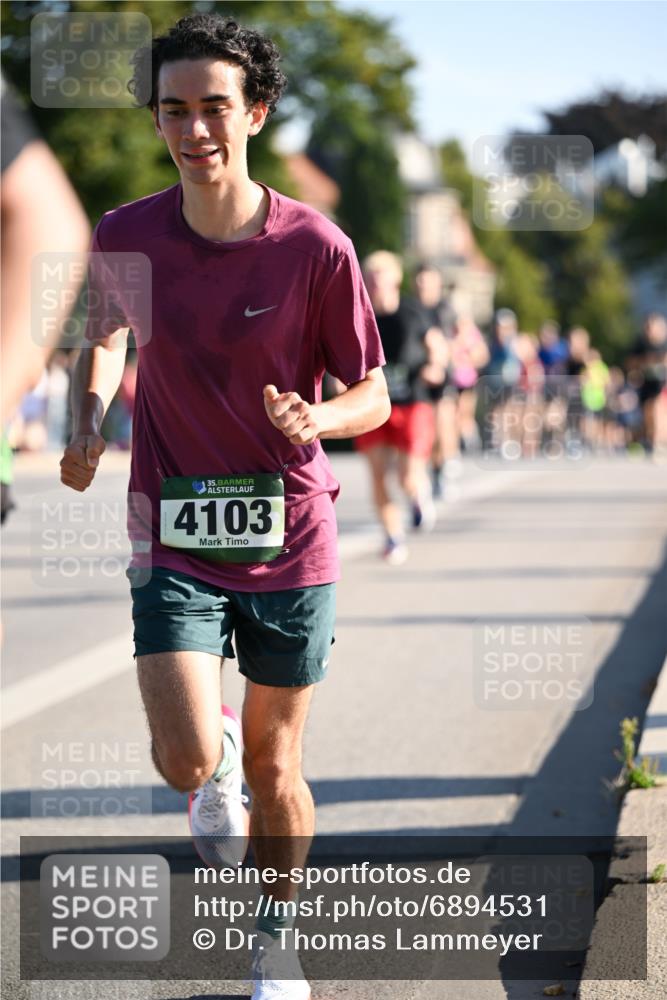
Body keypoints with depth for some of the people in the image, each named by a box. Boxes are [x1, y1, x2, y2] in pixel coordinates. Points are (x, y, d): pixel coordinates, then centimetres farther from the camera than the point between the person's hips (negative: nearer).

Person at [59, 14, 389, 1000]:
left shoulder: (315, 246, -12)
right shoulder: (125, 236, -6)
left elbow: (372, 396, -3)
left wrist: (315, 418, -25)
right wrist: (87, 426, -3)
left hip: (291, 542, -1)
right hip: (173, 537, 1)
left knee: (274, 771, 10)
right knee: (186, 759, -15)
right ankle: (220, 768, 23)